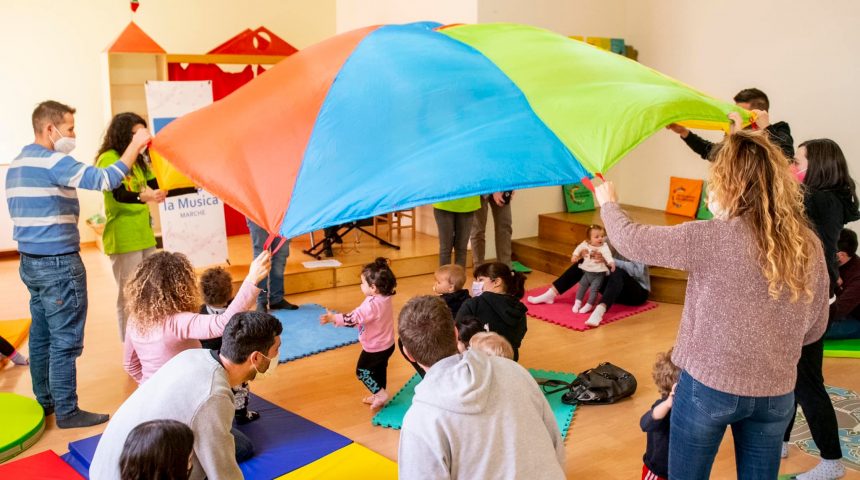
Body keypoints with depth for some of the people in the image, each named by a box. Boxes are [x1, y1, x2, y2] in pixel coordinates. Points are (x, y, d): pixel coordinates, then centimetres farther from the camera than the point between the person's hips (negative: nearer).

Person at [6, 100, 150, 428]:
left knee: (41, 335, 15)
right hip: (58, 264, -9)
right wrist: (135, 146, -19)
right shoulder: (53, 161, -16)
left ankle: (44, 401, 25)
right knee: (65, 340, -3)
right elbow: (104, 180, -26)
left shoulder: (16, 165, 14)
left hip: (30, 262, 9)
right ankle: (67, 412, 3)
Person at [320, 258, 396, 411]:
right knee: (379, 370, 23)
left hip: (375, 347, -9)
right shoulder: (384, 298, -3)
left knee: (362, 371, 8)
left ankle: (380, 393, 9)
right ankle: (379, 395, 37)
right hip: (386, 344, 9)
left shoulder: (372, 304, -32)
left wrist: (333, 318, -29)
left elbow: (353, 318, -33)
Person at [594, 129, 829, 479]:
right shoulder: (809, 246, -3)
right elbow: (814, 328, 7)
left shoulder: (712, 238, -19)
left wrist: (608, 203, 10)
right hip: (776, 393, 5)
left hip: (708, 385, -4)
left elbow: (631, 241, -9)